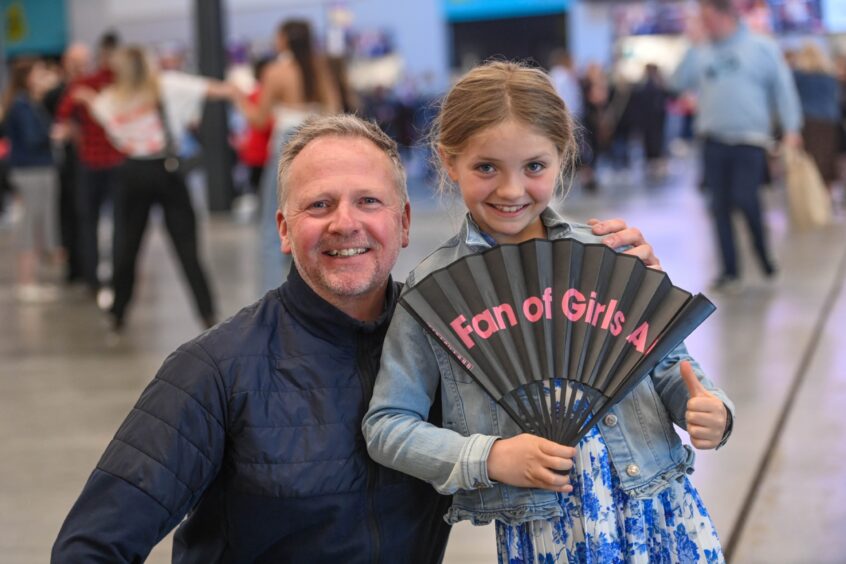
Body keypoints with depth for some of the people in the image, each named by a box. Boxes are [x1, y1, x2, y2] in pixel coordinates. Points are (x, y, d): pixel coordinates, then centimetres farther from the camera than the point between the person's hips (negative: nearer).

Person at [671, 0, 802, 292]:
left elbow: (783, 89, 2)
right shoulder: (701, 54, 11)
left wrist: (791, 129, -5)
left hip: (750, 141, -4)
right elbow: (678, 82, 1)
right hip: (713, 142, 4)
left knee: (745, 199, -14)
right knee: (720, 206, 2)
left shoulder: (763, 48, 1)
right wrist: (692, 45, -4)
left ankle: (763, 254, 12)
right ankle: (730, 271, 9)